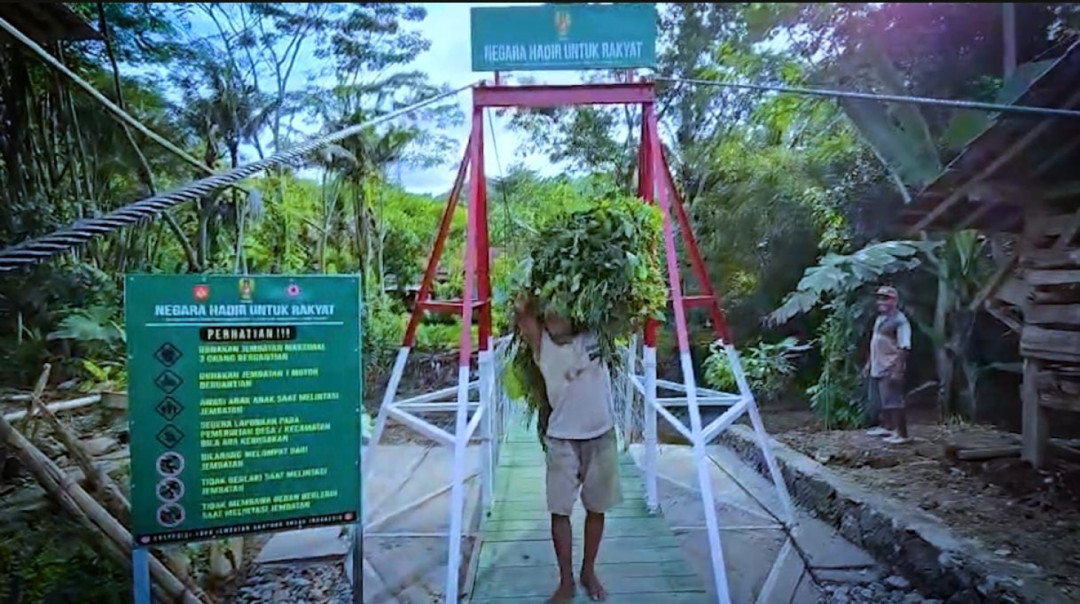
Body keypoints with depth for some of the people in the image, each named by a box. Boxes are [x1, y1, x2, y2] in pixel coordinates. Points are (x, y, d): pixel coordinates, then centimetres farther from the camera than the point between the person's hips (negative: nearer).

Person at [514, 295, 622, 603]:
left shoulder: (592, 336, -2)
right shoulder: (543, 346, -6)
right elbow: (523, 315, -19)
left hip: (601, 436, 1)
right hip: (562, 440, -1)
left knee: (596, 508, 12)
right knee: (559, 510, 1)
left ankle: (589, 572, 31)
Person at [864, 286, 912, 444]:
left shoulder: (899, 320, -14)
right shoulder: (880, 318, 14)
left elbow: (904, 348, -20)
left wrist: (898, 370, -25)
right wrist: (870, 362, 21)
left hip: (890, 370, -9)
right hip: (877, 368, 9)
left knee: (894, 401, -6)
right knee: (879, 401, 18)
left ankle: (901, 433, 1)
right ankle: (886, 426, 33)